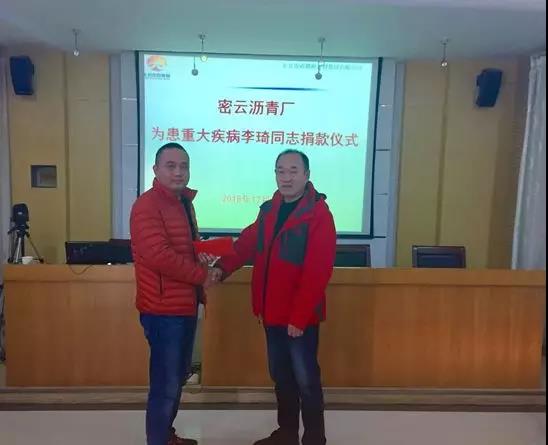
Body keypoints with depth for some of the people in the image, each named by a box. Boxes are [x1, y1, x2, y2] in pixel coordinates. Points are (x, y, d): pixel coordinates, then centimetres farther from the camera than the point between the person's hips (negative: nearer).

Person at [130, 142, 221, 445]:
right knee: (165, 384, -1)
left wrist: (207, 260, 0)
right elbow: (158, 255, -27)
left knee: (178, 377, 22)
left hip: (185, 305, 10)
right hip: (164, 309, -10)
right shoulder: (147, 205, -16)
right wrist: (202, 275, -16)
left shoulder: (183, 203, 13)